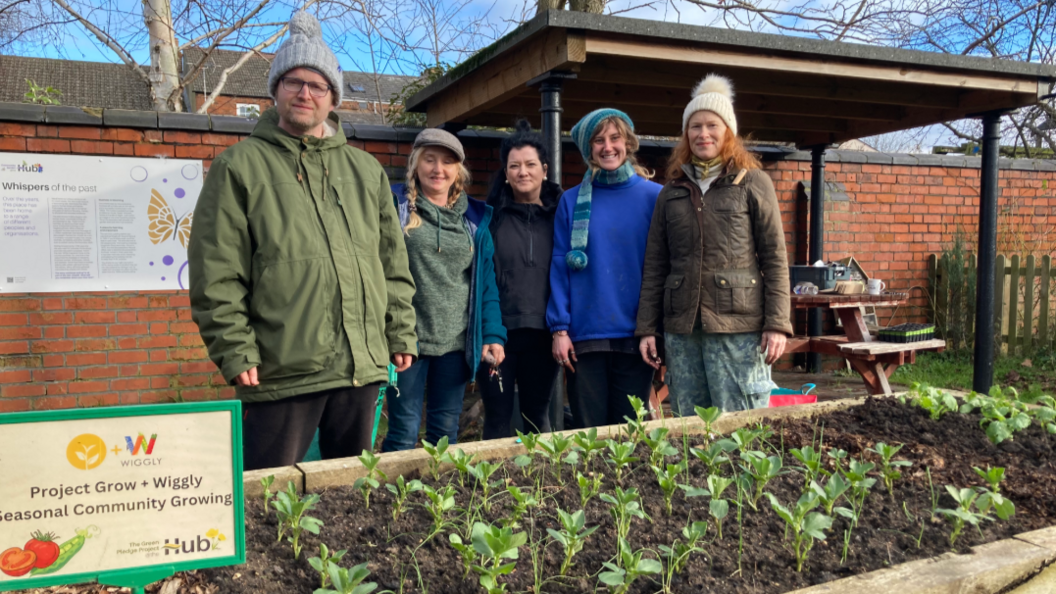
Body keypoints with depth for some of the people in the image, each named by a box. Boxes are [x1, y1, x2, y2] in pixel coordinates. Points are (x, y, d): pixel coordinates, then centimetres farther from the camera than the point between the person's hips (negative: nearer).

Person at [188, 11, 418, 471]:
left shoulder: (366, 170, 13)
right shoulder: (241, 167, 0)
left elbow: (393, 265, 14)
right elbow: (217, 279, -5)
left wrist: (401, 334, 10)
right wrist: (236, 354, -10)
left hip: (363, 366, 4)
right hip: (281, 371, -4)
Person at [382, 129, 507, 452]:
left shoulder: (474, 218, 10)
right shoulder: (396, 206, 0)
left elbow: (486, 281, 9)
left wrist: (493, 335, 0)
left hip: (457, 342, 3)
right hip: (408, 338, -3)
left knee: (446, 431, 11)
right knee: (404, 432, 2)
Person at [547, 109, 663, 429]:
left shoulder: (654, 196, 3)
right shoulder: (572, 201, 7)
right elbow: (560, 267, 4)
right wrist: (559, 328, -3)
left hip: (635, 335, -1)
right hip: (585, 336, 1)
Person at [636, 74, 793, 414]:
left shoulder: (753, 183, 5)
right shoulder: (672, 192, 14)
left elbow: (775, 257, 1)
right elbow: (655, 266, 13)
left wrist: (777, 324, -7)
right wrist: (647, 328, 8)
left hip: (738, 326, -3)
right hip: (681, 328, 4)